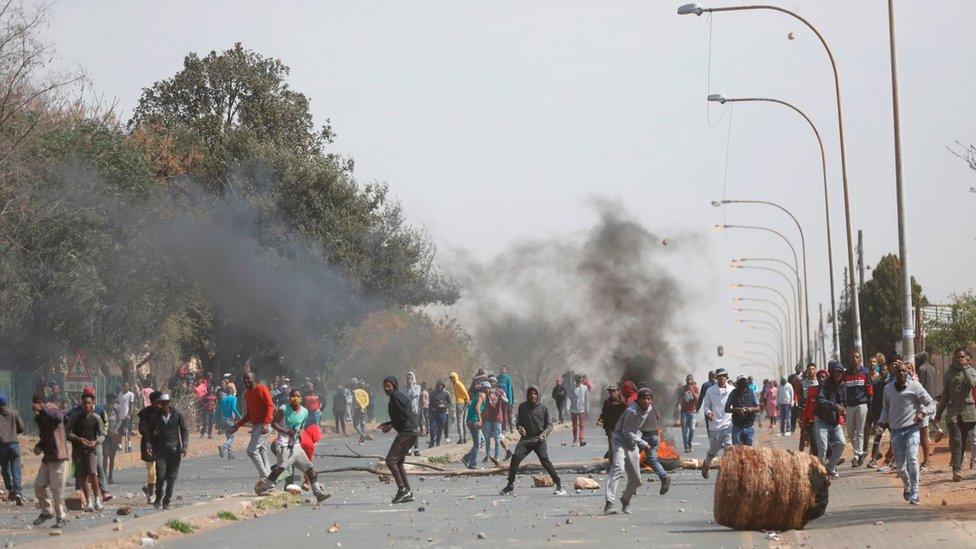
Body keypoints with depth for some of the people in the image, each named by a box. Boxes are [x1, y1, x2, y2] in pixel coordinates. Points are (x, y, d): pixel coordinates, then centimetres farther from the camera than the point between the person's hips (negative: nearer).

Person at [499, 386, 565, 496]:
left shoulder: (543, 408, 4)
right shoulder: (522, 407, 10)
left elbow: (549, 424, 6)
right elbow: (518, 421, 17)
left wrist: (545, 433, -15)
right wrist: (519, 427, -7)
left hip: (539, 439, -2)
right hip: (526, 438, 3)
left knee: (544, 460, -20)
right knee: (515, 458, -15)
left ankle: (559, 485, -15)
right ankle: (510, 485, 0)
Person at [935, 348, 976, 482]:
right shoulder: (950, 373, 11)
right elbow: (945, 395, 17)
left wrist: (965, 368, -12)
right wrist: (939, 413, 17)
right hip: (953, 411, 0)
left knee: (964, 441, 6)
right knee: (955, 441, -12)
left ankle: (958, 465, 22)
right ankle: (957, 470, -20)